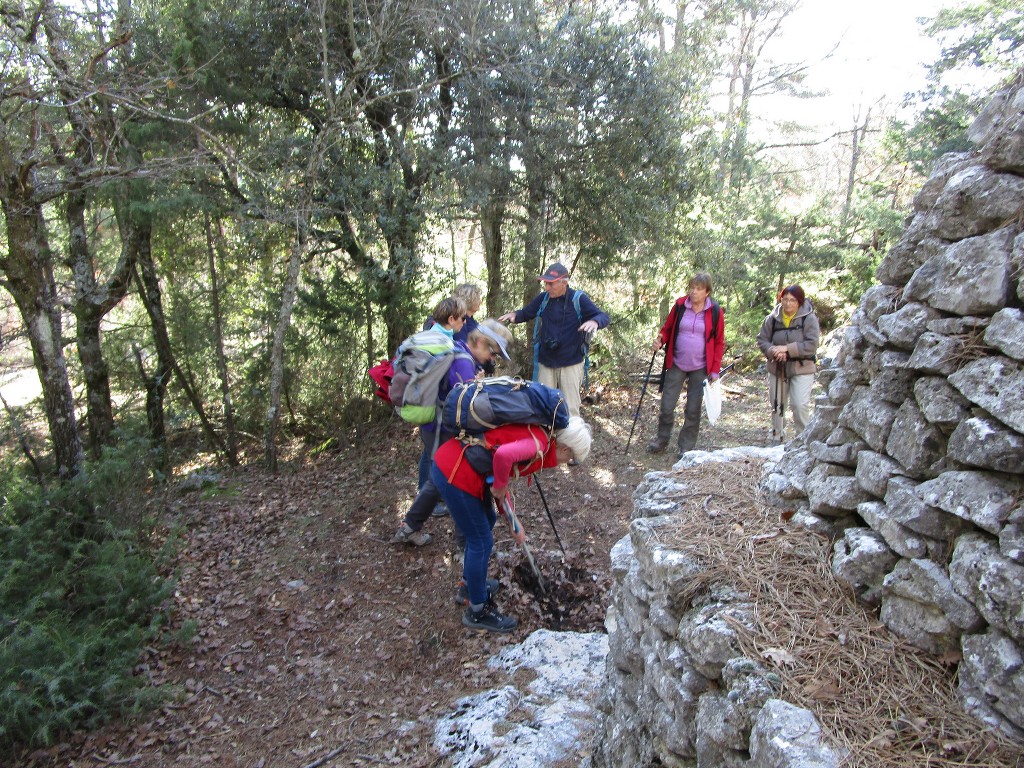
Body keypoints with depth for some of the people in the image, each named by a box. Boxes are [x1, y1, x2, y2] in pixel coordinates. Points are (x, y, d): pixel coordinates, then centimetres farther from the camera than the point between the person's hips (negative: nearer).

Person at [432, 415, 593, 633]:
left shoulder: (533, 435, 16)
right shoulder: (540, 444, -12)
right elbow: (503, 455, -33)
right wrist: (500, 486, -13)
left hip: (450, 458, 10)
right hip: (454, 474, -10)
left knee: (487, 520, 28)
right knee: (481, 542, 6)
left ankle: (471, 582, 47)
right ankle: (477, 612, 24)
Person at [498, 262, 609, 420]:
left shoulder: (578, 299, -10)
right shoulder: (543, 298, 0)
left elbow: (604, 317, -12)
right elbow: (526, 313, 12)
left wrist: (594, 322, -36)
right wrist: (514, 315, -11)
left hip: (571, 364, -3)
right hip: (545, 363, 3)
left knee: (570, 409, 3)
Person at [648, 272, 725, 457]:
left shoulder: (715, 311, -5)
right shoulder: (680, 305, -3)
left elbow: (719, 342, 1)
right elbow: (667, 329, 8)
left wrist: (715, 370, -3)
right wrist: (660, 341, -14)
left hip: (700, 368, -1)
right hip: (676, 365, 1)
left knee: (693, 410, 6)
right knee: (666, 406, 4)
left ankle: (686, 447, 20)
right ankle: (661, 440, 24)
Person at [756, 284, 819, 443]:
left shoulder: (809, 318, -10)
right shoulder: (772, 318, 1)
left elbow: (811, 345, -16)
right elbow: (762, 340, 2)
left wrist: (787, 349, -22)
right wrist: (773, 351, -18)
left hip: (801, 369, -4)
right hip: (777, 368, 4)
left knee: (800, 405, -12)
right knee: (776, 404, 13)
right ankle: (777, 437, 29)